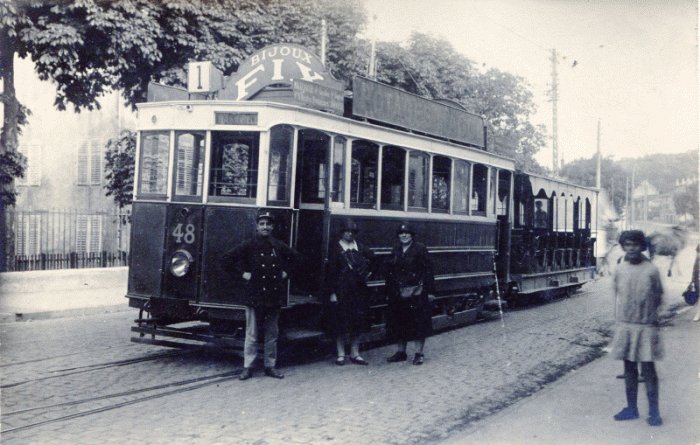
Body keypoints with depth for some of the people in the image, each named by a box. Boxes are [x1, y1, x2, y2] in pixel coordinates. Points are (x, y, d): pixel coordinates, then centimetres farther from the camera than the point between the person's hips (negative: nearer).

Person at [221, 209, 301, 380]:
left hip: (274, 297, 4)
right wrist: (242, 273, -3)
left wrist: (286, 272, 16)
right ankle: (248, 367, 8)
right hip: (254, 296, -4)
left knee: (272, 334, 10)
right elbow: (226, 259, 0)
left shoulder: (278, 246, 9)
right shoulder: (249, 246, -2)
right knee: (251, 335, 0)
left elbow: (296, 257, 27)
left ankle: (270, 366, 19)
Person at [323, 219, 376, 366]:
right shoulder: (335, 248, -3)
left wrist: (369, 272, 13)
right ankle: (341, 354, 9)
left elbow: (373, 258, 26)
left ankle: (355, 354, 15)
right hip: (341, 290, -4)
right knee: (340, 322, 0)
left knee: (358, 321, 5)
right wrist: (331, 292, -11)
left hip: (358, 289, 4)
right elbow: (331, 271, -7)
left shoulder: (360, 247, 9)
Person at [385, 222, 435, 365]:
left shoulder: (420, 249, -2)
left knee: (418, 322, -3)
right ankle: (401, 352, 21)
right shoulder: (395, 250, 12)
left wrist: (430, 291, -8)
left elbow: (428, 271, -4)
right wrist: (390, 292, 9)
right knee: (399, 322, 9)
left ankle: (419, 353, 5)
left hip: (416, 293, -5)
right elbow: (389, 271, 13)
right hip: (398, 294, 5)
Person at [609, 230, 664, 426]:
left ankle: (654, 412, 7)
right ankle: (631, 408, 20)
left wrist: (654, 324, 2)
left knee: (648, 368, -3)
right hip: (624, 325, 3)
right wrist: (617, 323, 11)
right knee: (629, 367, 9)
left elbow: (658, 299, 2)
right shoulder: (620, 269, 4)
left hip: (645, 326, -3)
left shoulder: (651, 270, -5)